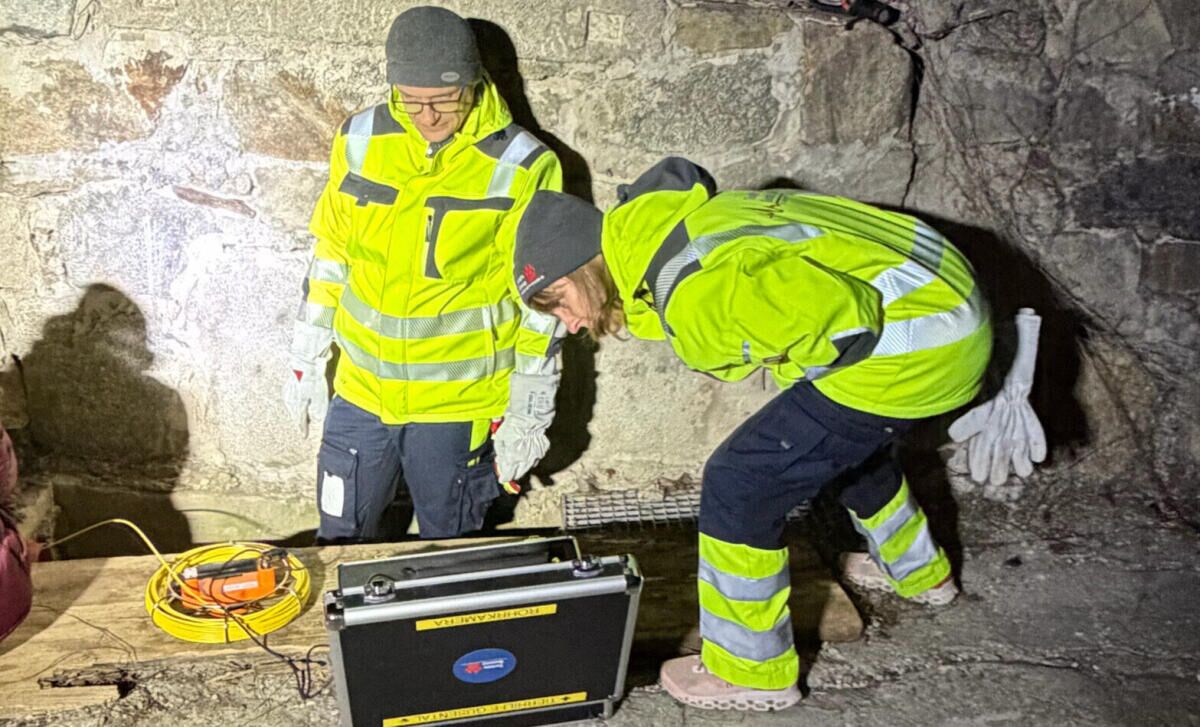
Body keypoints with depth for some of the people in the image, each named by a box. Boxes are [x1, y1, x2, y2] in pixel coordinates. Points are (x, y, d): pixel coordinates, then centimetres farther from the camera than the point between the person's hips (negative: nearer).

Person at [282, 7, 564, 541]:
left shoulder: (522, 166, -15)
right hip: (361, 391, 4)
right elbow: (330, 256, 7)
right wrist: (307, 361, 11)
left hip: (460, 402, -3)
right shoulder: (360, 140, -4)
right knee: (341, 541, 18)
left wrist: (529, 413, -7)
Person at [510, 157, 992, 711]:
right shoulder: (673, 230, 5)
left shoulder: (693, 293, -25)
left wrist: (793, 367, -11)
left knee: (738, 485, -5)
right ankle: (918, 571, 59)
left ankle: (751, 672, 14)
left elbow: (842, 315, -30)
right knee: (844, 440, 35)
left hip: (914, 342, -10)